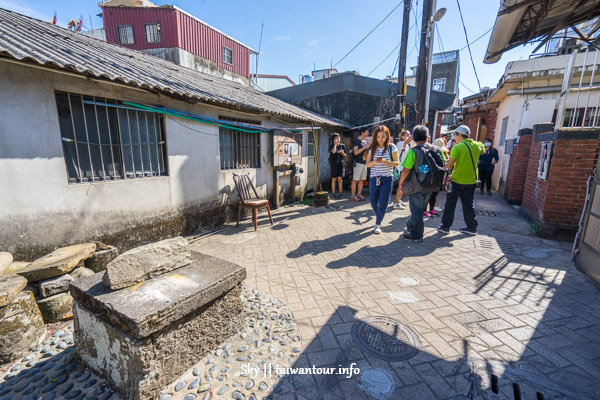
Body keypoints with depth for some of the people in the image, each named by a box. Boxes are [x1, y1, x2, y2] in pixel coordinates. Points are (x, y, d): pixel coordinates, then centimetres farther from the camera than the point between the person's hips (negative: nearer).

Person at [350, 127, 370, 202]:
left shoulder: (365, 141, 17)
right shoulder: (356, 141, -7)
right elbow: (356, 152, -16)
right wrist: (364, 147, -17)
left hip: (364, 163, 8)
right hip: (358, 163, -8)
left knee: (361, 180, 9)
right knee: (355, 180, -7)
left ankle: (359, 194, 16)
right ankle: (353, 196, -4)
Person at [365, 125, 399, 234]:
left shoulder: (391, 147, -1)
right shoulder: (372, 148, 5)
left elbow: (397, 163, -2)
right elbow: (367, 164, 4)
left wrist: (386, 162, -19)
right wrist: (375, 162, -17)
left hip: (387, 179, -2)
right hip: (374, 178, 3)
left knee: (383, 203, -3)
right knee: (373, 202, 8)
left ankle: (378, 224, 12)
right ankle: (379, 218, 37)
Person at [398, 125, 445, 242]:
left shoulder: (413, 151, -15)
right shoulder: (437, 149, 2)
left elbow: (406, 170, -18)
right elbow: (443, 167, 8)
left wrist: (401, 183, -4)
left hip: (416, 186, -5)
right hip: (430, 186, 6)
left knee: (417, 210, 4)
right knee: (420, 208, 20)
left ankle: (416, 235, 10)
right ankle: (411, 227, 36)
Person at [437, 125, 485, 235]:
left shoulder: (457, 147, -14)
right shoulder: (478, 145, 3)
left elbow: (449, 165, -19)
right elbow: (482, 151, 27)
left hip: (457, 180, -5)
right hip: (471, 181, 5)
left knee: (450, 204, 5)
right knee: (469, 204, 14)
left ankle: (445, 226, 11)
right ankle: (472, 228, 21)